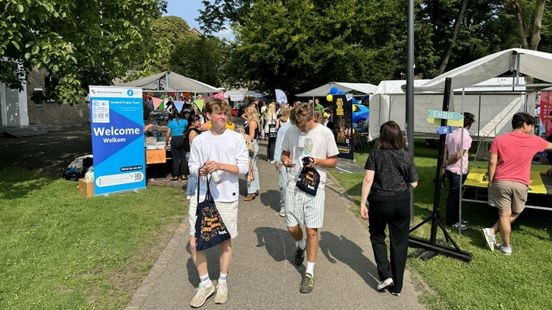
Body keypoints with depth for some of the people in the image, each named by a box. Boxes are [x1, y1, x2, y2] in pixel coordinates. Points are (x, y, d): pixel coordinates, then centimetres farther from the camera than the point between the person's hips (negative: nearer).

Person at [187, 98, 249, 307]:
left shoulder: (236, 138, -2)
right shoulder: (199, 140, 2)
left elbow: (243, 167, -6)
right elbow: (192, 167, 4)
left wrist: (220, 166, -19)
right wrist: (201, 170, -18)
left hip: (227, 197, -1)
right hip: (202, 196, 2)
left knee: (226, 240, 11)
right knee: (194, 242, 1)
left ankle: (222, 282, 33)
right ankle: (205, 284, 23)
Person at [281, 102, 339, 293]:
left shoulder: (325, 133, -6)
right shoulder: (291, 131, 1)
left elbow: (333, 161, 0)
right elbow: (284, 153, 13)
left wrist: (317, 161, -19)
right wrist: (285, 160, -11)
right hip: (293, 184, 3)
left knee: (312, 230, 0)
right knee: (292, 227, 8)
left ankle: (309, 273, 13)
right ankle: (300, 246, 44)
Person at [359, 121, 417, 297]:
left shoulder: (376, 154, -6)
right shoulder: (406, 156, 0)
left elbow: (368, 180, -15)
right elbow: (413, 184, 3)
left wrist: (362, 204, -12)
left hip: (380, 201, -2)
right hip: (402, 202, 2)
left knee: (377, 236, 21)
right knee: (399, 242, 12)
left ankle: (385, 276, 11)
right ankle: (397, 286, 21)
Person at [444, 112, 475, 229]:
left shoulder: (450, 134, 4)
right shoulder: (466, 138, -19)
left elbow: (445, 152, 7)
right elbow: (458, 156, -21)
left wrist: (444, 164, 12)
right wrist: (448, 162, -5)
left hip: (450, 170, 8)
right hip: (458, 171, -8)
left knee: (454, 195, 18)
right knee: (454, 196, 3)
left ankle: (455, 219, 30)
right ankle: (452, 222, 14)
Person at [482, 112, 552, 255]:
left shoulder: (499, 140, -1)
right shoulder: (534, 141, 1)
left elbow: (492, 162, -5)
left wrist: (490, 182, 3)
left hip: (501, 182, 0)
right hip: (521, 184, 0)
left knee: (504, 215, 5)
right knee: (514, 214, 17)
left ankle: (506, 246, 10)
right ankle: (492, 231, 7)